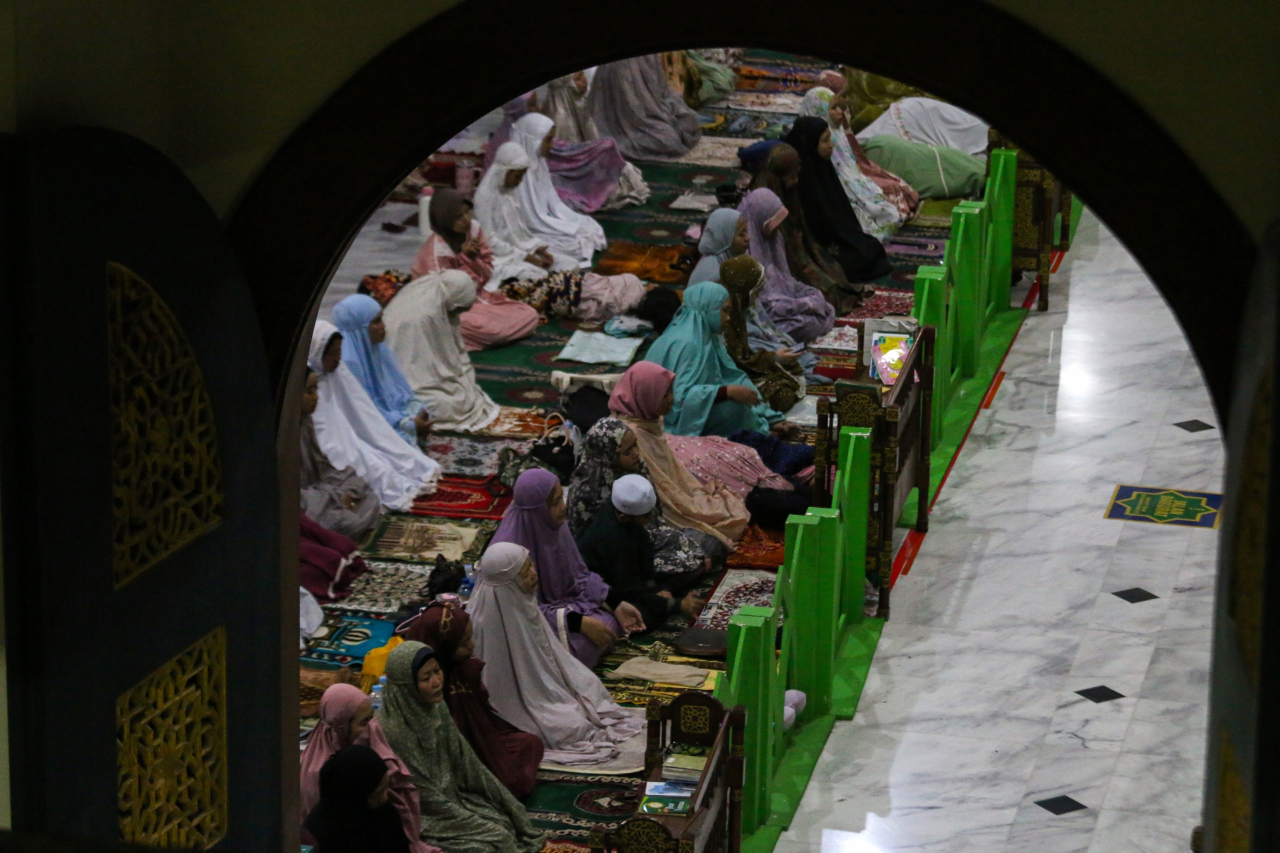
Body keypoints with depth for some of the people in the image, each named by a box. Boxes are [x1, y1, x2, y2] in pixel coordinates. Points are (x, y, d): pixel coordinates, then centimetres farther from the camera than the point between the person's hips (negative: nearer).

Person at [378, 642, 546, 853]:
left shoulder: (435, 707, -2)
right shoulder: (393, 731, -27)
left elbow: (463, 759, 6)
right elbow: (424, 796, -21)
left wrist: (507, 802, 3)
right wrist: (480, 826, -17)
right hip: (421, 817, -8)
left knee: (507, 822, -5)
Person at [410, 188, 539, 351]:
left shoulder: (474, 229, -2)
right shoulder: (437, 248, -20)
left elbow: (487, 274, 5)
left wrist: (475, 258, -18)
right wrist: (463, 257, -23)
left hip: (478, 298, 8)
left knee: (529, 315, -3)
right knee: (489, 328, -35)